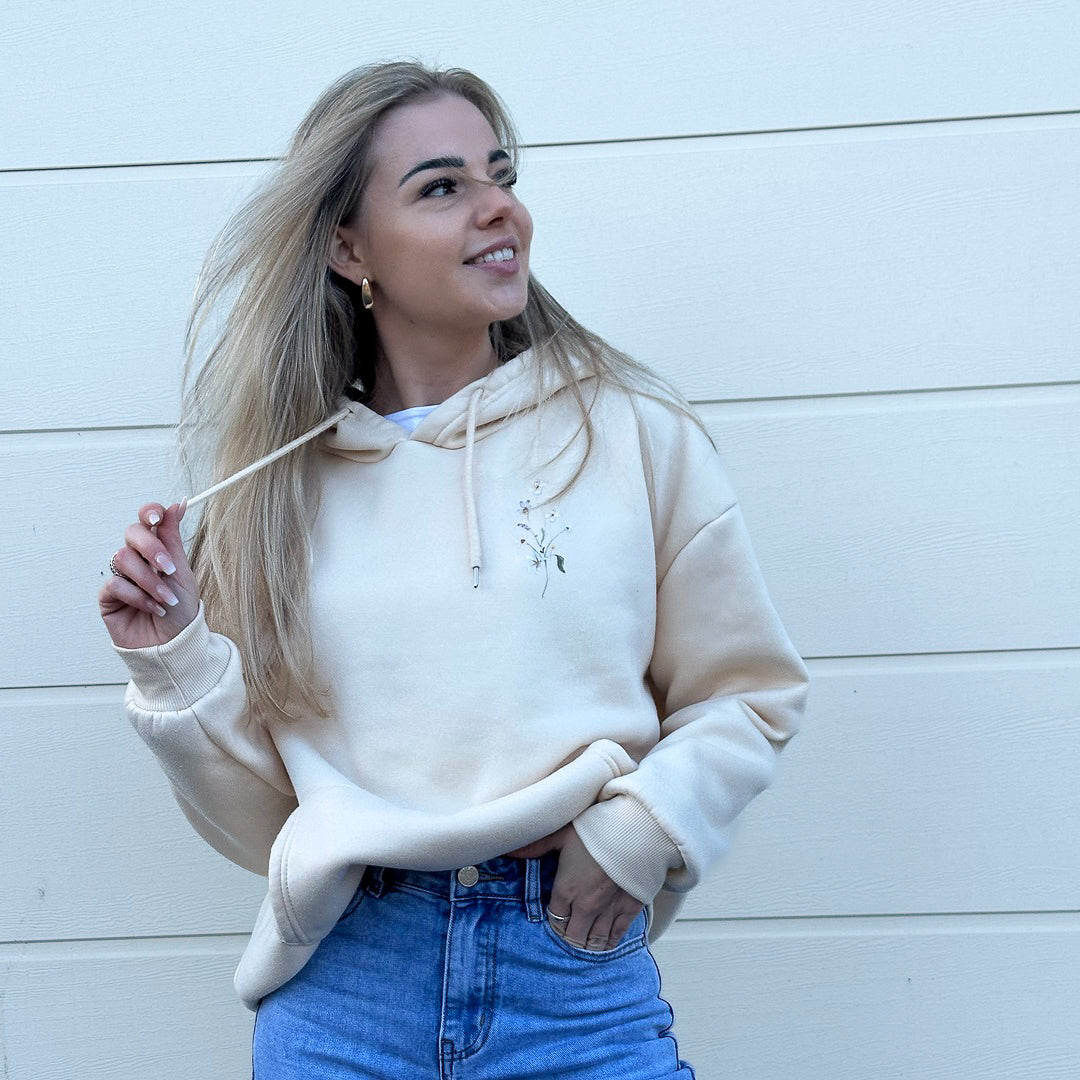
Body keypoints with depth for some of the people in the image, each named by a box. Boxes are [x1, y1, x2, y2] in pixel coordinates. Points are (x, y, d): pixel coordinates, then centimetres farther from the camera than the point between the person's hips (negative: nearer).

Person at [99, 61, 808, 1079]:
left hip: (580, 980, -1)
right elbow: (260, 821, 7)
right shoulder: (282, 479, 4)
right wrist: (176, 660, -7)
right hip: (346, 983, 2)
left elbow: (747, 695, 6)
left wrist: (641, 827, -10)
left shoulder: (632, 431, -1)